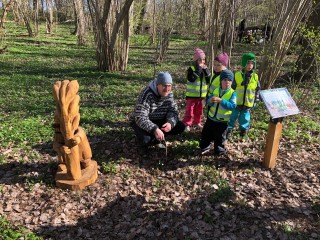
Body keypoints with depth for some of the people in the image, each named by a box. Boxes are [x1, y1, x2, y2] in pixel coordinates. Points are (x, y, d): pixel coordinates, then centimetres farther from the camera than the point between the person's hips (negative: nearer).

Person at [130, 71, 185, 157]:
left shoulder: (169, 94, -9)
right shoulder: (147, 94, -30)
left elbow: (173, 111, -9)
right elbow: (140, 117, -37)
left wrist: (170, 122, -32)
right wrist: (154, 129, -51)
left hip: (158, 121, 6)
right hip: (140, 122, -6)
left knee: (180, 126, -12)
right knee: (145, 139, -36)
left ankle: (158, 138, 6)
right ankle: (142, 143, 3)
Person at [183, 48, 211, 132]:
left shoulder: (205, 69, 6)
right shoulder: (191, 68, -10)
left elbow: (209, 80, -3)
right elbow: (191, 79, -26)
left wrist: (206, 70, -15)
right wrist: (198, 69, -24)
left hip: (202, 95, 5)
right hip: (192, 95, -5)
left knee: (199, 110, 16)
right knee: (189, 110, 0)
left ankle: (197, 122, 33)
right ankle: (186, 124, 9)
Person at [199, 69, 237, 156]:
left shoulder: (232, 93, -14)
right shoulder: (216, 90, 0)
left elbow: (233, 106, -26)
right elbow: (208, 102, 4)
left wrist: (221, 100, -35)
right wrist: (210, 101, -22)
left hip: (222, 121, -4)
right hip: (211, 118, 4)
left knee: (219, 138, 10)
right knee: (205, 134, 16)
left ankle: (219, 150, 32)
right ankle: (205, 147, 37)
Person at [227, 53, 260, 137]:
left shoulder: (255, 77, 0)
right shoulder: (237, 75, -8)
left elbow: (257, 90, 9)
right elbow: (232, 88, -2)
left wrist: (255, 101, 8)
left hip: (248, 103, 2)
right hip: (236, 102, -2)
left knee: (245, 117, 15)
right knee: (232, 117, 8)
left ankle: (244, 129, 32)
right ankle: (228, 130, 20)